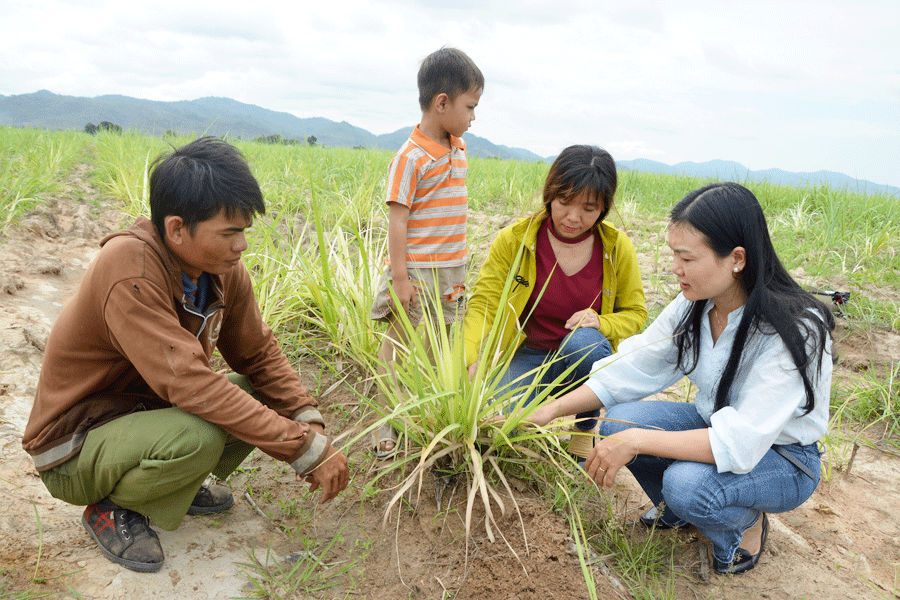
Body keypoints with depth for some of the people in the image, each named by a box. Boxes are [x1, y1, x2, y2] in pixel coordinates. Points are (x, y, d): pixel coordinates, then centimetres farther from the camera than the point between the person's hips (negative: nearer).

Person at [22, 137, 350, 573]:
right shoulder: (130, 271, -32)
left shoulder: (222, 268, -9)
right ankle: (111, 509, -3)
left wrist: (310, 424, -19)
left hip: (146, 412, 7)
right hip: (73, 448, -7)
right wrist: (308, 450, -35)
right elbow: (192, 386, -38)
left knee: (266, 396, -8)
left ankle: (178, 484, 13)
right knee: (199, 435, -34)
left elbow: (260, 354, -2)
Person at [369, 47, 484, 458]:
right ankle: (388, 427, 16)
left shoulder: (458, 149, 9)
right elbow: (397, 221, -16)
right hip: (416, 274, -7)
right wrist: (399, 278, -17)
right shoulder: (411, 158, -15)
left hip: (450, 273, 8)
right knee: (401, 351, 3)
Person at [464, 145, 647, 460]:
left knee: (583, 341, -34)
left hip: (586, 356, 1)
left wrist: (602, 324, -18)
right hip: (527, 355, -1)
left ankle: (586, 428, -5)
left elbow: (635, 313, 6)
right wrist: (469, 361, -32)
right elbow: (483, 304, -13)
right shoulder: (513, 239, -10)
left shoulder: (617, 247, -6)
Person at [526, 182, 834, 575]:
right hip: (714, 424, 6)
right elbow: (632, 369, -7)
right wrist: (553, 409, -16)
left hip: (783, 458, -6)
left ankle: (746, 522, 3)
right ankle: (677, 511, 13)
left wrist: (636, 442, -38)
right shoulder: (694, 306, -11)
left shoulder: (794, 331, -31)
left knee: (687, 483, -34)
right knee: (618, 421, -16)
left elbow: (740, 443, -36)